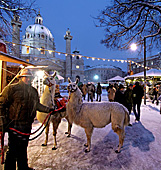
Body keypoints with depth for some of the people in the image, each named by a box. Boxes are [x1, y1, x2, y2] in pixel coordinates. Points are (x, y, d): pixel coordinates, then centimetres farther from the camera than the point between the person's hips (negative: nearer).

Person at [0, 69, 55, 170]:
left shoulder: (34, 91, 12)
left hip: (27, 125, 6)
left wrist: (48, 109, 13)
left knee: (23, 147, 20)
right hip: (15, 125, -6)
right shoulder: (12, 88, -8)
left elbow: (37, 105, 20)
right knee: (14, 149, 3)